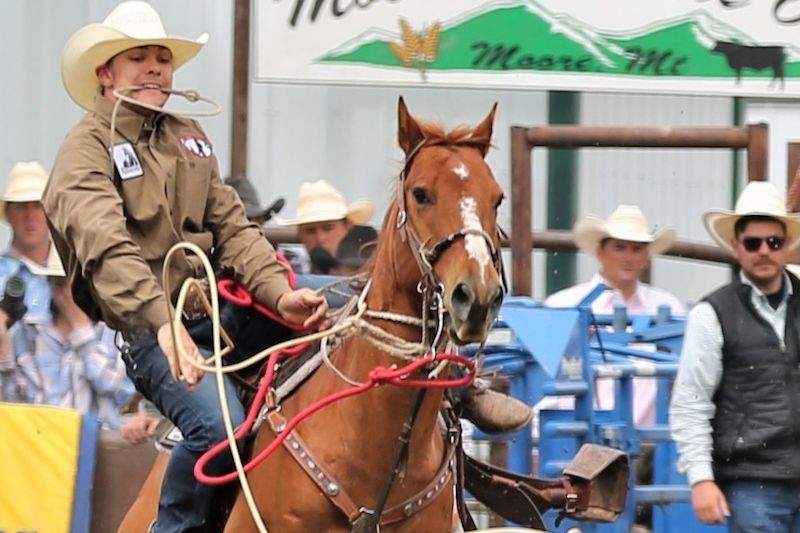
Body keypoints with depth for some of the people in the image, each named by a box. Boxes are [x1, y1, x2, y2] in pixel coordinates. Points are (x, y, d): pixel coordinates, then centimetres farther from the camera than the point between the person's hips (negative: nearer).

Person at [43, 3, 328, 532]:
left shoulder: (188, 136, 18)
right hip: (148, 326, -7)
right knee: (217, 424, -32)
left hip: (223, 307, 7)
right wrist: (162, 320, -38)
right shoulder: (87, 149, -6)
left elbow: (232, 226, 11)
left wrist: (280, 291, -9)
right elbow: (108, 248, -22)